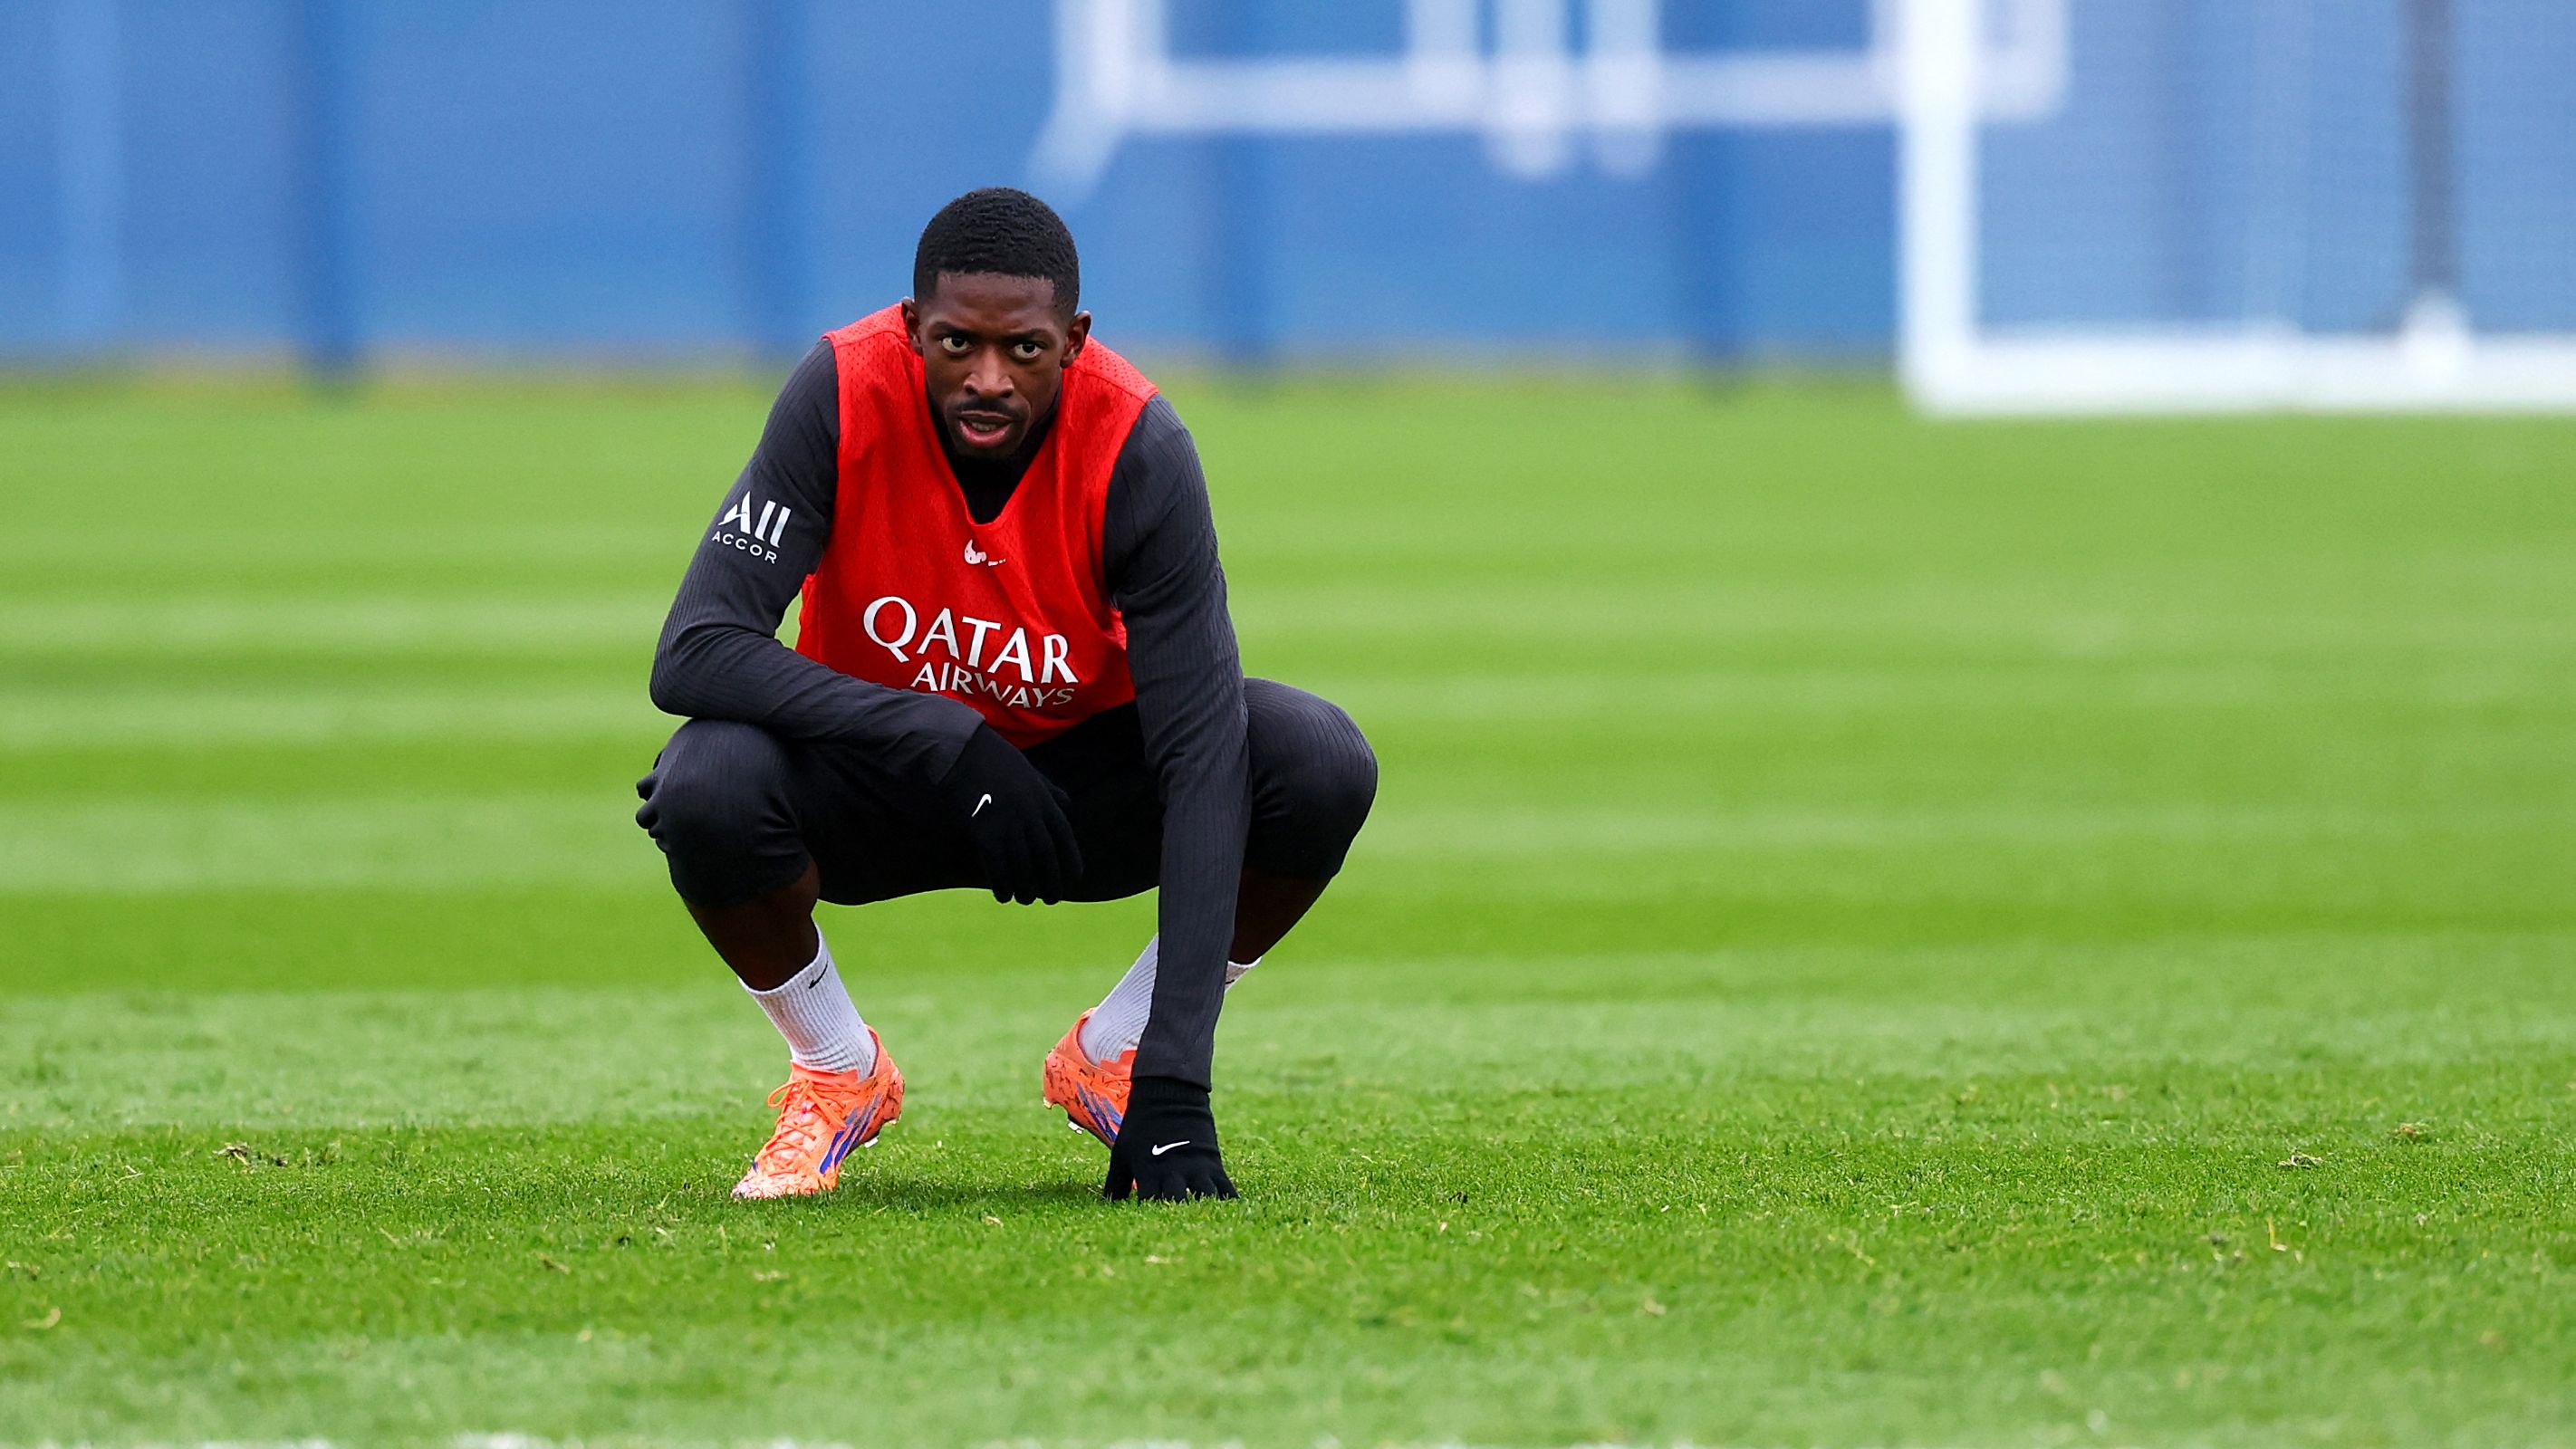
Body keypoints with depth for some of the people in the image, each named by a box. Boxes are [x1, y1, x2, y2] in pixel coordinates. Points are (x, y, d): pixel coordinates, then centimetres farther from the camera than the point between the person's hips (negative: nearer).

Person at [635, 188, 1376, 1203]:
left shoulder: (1136, 444, -26)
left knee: (1323, 769, -26)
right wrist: (951, 743, -37)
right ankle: (838, 1076, -2)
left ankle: (1114, 1061, 0)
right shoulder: (845, 393, -26)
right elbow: (694, 654, -30)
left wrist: (1175, 1087, -37)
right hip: (882, 791, -1)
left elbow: (1201, 750, -29)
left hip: (1086, 769, 1)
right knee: (707, 786, -33)